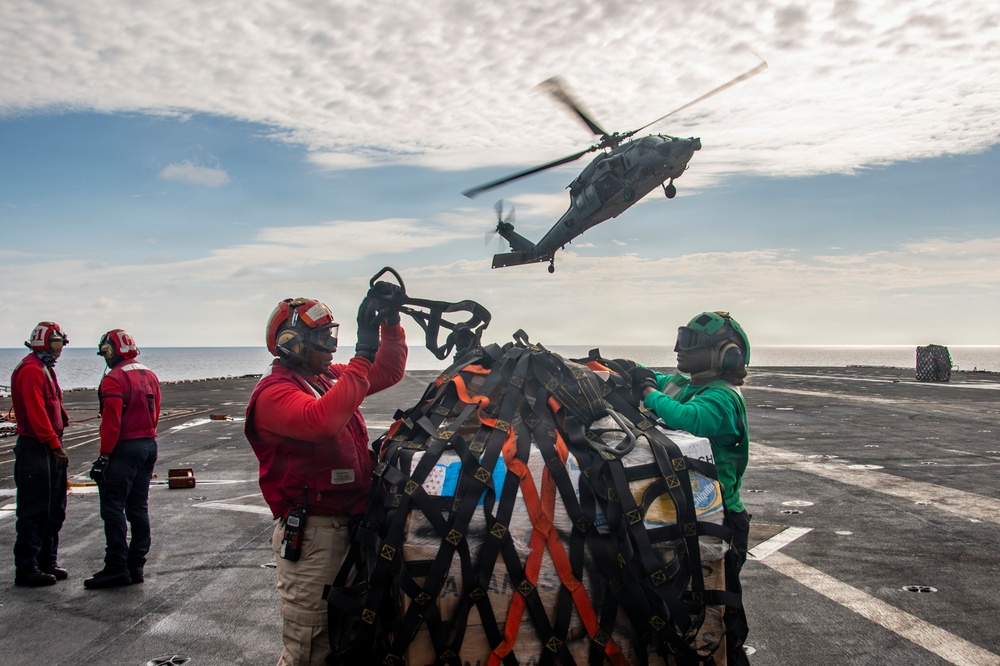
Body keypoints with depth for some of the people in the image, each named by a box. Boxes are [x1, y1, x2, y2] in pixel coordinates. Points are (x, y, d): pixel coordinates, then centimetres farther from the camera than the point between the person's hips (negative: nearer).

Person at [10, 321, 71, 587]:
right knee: (34, 511, -5)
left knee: (54, 509, 14)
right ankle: (26, 569, 2)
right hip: (35, 448, -10)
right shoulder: (31, 370, -13)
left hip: (49, 447, 10)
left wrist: (57, 443, 16)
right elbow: (37, 414, -21)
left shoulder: (46, 369, 18)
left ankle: (47, 561, 24)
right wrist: (55, 445, -21)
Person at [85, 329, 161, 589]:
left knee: (113, 507, -2)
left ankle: (117, 568, -1)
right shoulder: (149, 375, 12)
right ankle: (136, 566, 16)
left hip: (125, 449, -8)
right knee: (138, 507, 12)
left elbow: (112, 421, -19)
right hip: (149, 445, 8)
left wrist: (104, 455, -14)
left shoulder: (114, 379, -14)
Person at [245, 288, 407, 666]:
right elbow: (323, 420, -34)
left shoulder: (331, 378, 11)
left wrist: (390, 321, 3)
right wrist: (363, 355, -30)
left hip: (348, 524, 9)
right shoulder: (274, 393, -15)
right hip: (312, 533, -9)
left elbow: (389, 372, 18)